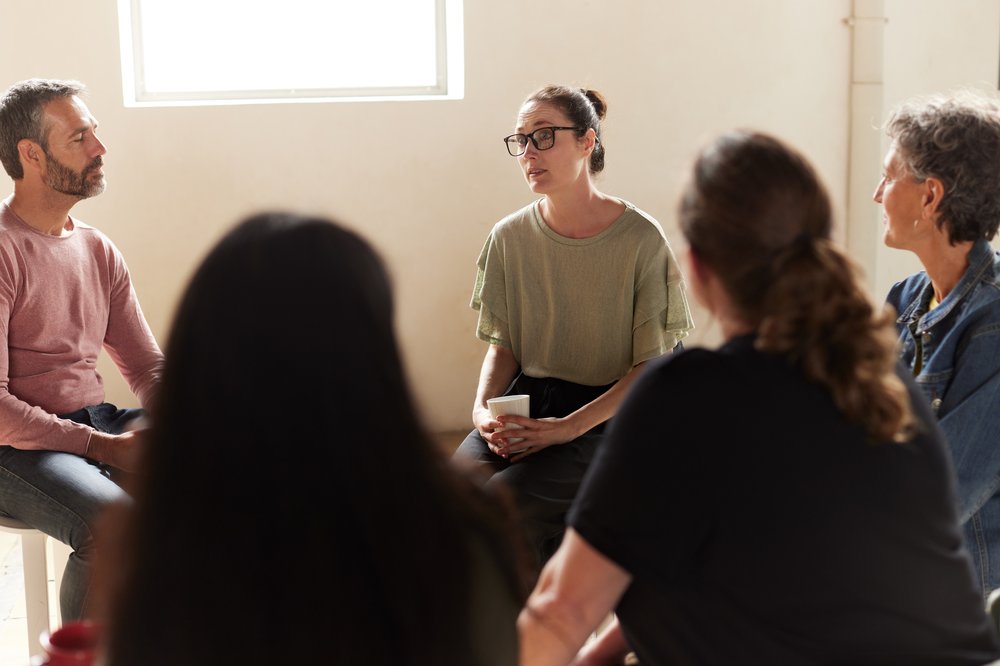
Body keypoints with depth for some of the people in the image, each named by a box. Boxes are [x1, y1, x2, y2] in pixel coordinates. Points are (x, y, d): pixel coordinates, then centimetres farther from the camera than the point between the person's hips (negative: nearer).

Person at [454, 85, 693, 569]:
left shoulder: (640, 239, -8)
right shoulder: (509, 238, 5)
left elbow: (651, 366, -7)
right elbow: (502, 345, 12)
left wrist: (568, 427, -18)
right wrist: (483, 408, -9)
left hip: (608, 414, -4)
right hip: (525, 402, 4)